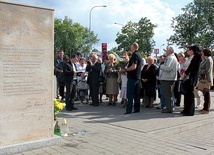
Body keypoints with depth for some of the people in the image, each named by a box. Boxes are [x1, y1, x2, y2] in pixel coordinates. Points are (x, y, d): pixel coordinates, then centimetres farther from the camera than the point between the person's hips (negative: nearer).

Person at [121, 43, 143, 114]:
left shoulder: (134, 55, -15)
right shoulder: (139, 55, 15)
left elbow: (134, 67, -24)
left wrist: (125, 70, -13)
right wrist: (127, 69, 22)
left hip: (132, 77, -9)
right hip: (138, 77, 9)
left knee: (130, 95, -6)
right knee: (136, 94, 12)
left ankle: (129, 110, -5)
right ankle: (137, 109, 16)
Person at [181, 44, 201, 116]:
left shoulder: (196, 58, -8)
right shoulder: (190, 58, 19)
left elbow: (191, 68, -14)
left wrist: (185, 74, -10)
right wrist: (184, 75, 6)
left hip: (191, 78, -8)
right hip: (187, 78, 9)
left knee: (190, 94, -6)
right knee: (186, 94, 9)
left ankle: (190, 111, -1)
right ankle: (186, 109, 16)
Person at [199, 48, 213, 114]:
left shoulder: (209, 60, -12)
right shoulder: (205, 60, 17)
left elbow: (207, 70, -19)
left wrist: (199, 73, -11)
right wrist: (199, 74, 3)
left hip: (207, 79, -9)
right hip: (203, 79, 9)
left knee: (207, 94, -5)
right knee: (205, 94, 12)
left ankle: (207, 109, -1)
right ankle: (205, 108, 19)